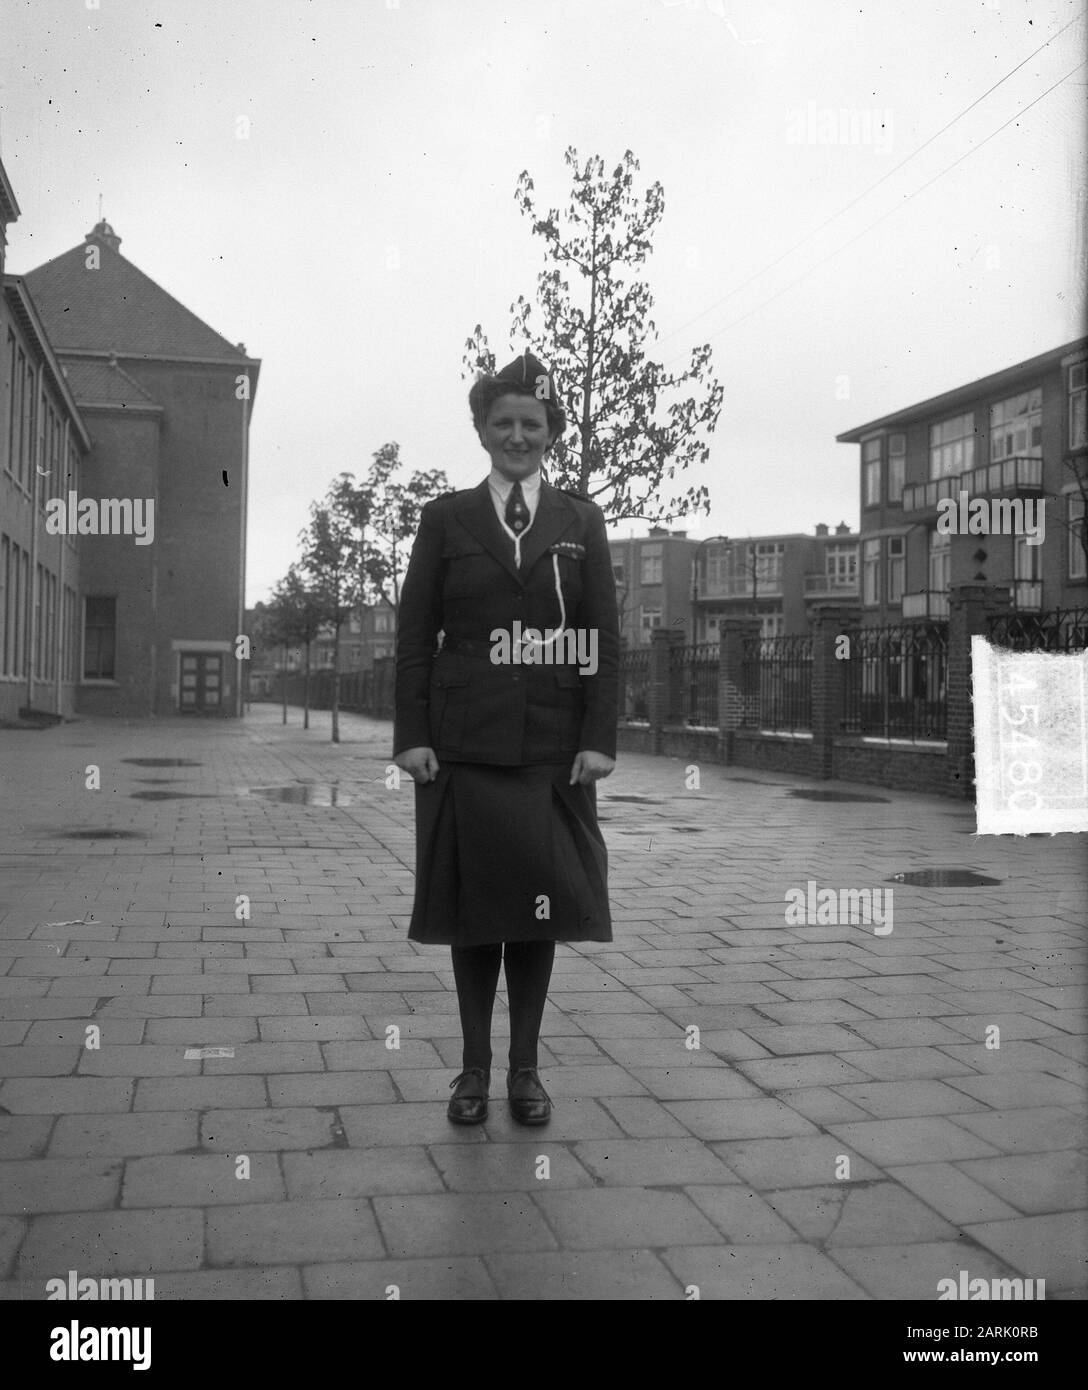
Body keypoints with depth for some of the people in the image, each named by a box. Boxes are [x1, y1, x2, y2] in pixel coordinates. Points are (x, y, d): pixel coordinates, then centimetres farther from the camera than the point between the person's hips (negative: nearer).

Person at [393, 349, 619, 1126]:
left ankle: (526, 1068, 19)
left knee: (540, 904, 5)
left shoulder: (581, 522, 8)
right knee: (471, 905, 5)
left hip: (553, 746, 1)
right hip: (463, 742, 0)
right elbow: (415, 633, 3)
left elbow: (605, 637, 3)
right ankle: (475, 1068, 18)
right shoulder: (446, 519, 6)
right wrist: (411, 734, -6)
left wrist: (599, 737, -6)